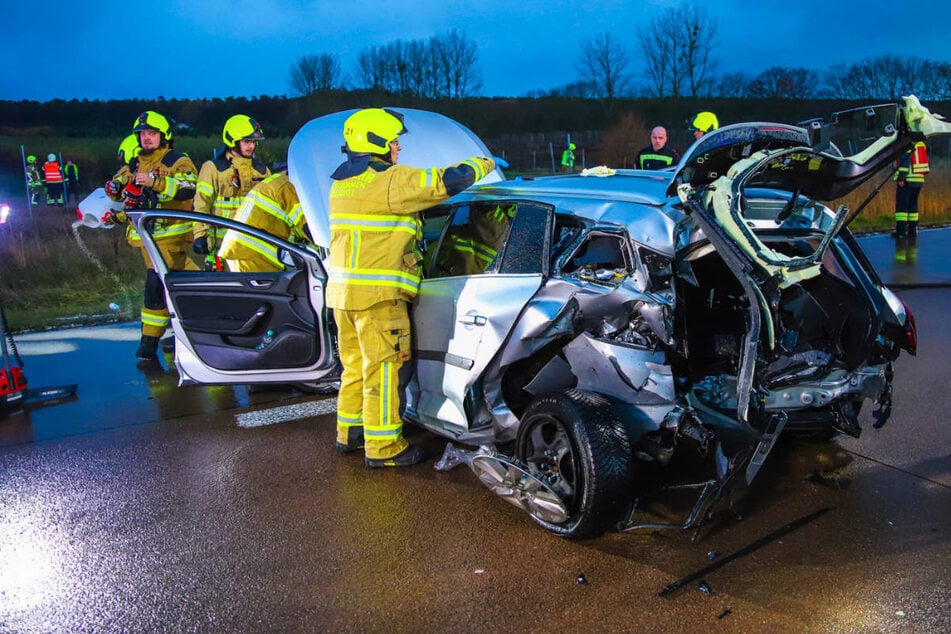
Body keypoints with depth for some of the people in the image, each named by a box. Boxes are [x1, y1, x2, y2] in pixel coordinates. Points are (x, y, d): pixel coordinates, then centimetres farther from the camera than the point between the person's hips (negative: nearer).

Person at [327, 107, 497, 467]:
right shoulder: (391, 181, -14)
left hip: (342, 290, 9)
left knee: (356, 364, 19)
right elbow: (448, 181, -15)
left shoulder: (343, 182, 15)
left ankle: (350, 431, 30)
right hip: (377, 293, -9)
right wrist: (485, 164, 2)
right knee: (383, 367, -1)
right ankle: (383, 447, 6)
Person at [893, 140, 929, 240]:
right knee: (913, 205, 13)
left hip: (907, 180, -8)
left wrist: (901, 178, -20)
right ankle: (912, 231, 14)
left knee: (901, 205, -7)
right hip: (919, 179, 8)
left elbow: (905, 161, -19)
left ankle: (901, 231, -13)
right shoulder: (920, 144, 16)